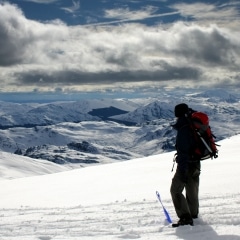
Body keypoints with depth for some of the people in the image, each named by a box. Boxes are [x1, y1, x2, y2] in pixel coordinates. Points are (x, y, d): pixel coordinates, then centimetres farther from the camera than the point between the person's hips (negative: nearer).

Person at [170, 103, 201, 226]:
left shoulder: (183, 130, -21)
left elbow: (183, 152, -24)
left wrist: (182, 172, -24)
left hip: (186, 165, -8)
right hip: (196, 164, 9)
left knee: (176, 190, 0)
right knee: (192, 191, 22)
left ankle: (185, 217, -7)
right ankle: (193, 213, 37)